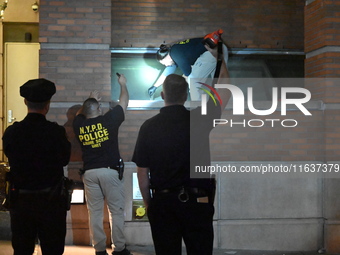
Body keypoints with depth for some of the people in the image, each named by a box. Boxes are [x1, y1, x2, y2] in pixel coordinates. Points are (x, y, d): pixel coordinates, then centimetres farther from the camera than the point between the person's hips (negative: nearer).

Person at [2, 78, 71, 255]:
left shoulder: (11, 132, -10)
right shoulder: (56, 132, -15)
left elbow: (11, 158, 6)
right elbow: (65, 160, -1)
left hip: (21, 200, 2)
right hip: (51, 200, -2)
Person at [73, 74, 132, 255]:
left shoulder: (79, 125, 1)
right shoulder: (108, 120, -6)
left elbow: (79, 114, 28)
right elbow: (124, 102, 10)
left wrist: (90, 100, 36)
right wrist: (122, 84, 25)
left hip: (90, 172, 3)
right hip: (110, 171, -3)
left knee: (94, 212, 7)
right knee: (116, 211, 4)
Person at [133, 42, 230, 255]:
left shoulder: (149, 127, -3)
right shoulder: (199, 120, -6)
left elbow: (142, 173, 2)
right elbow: (225, 90, 10)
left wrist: (148, 203, 16)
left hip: (162, 202, 1)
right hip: (196, 202, -1)